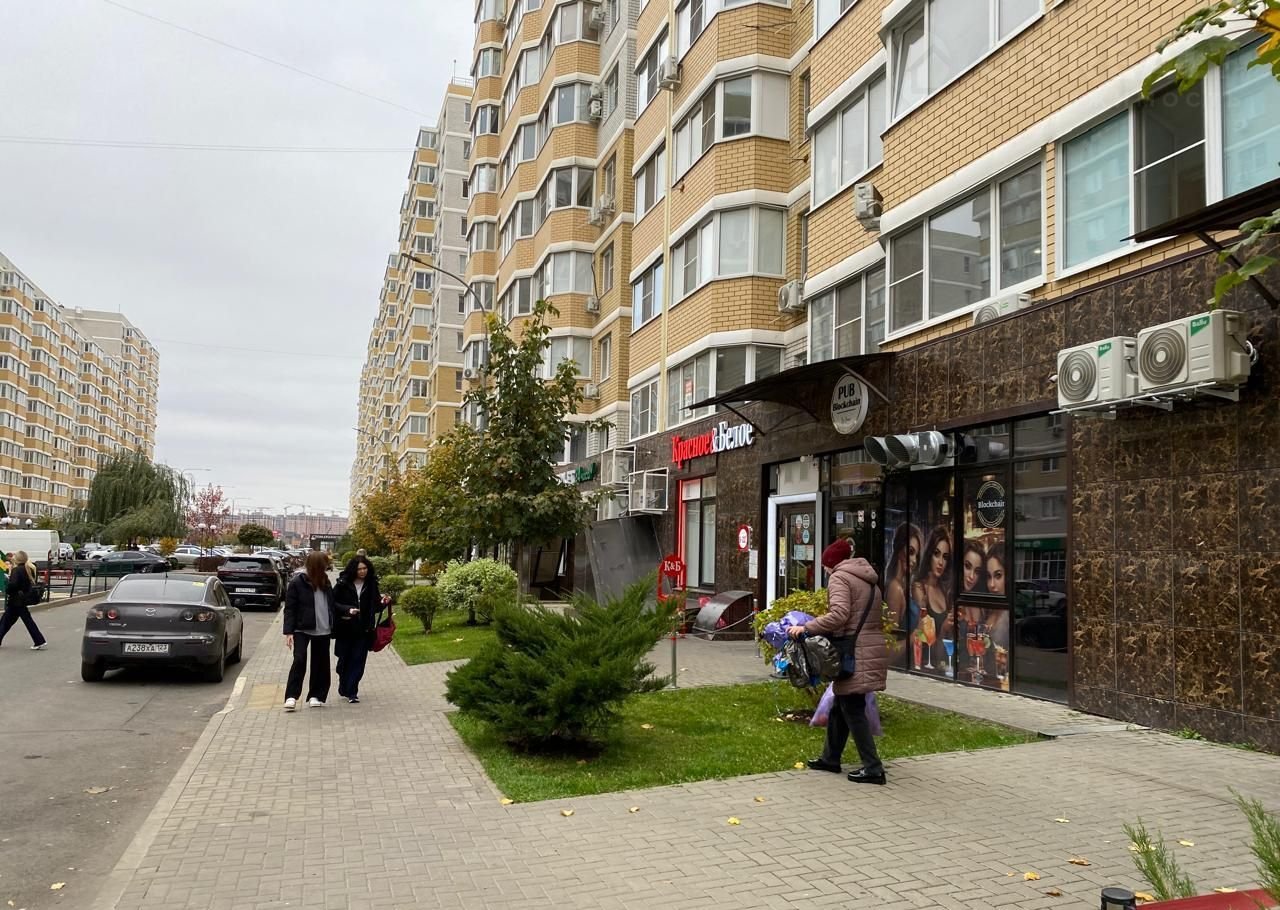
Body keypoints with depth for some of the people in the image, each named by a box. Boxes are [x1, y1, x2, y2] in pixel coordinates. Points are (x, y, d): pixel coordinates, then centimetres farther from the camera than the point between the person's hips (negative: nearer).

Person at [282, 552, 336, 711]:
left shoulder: (325, 582, 9)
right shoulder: (297, 583, -8)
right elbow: (289, 608, -9)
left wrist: (332, 626, 9)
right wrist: (289, 632, -15)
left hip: (323, 630, 5)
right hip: (302, 629, -5)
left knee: (320, 663, 8)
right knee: (299, 660, -14)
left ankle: (315, 696, 18)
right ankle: (291, 696, -7)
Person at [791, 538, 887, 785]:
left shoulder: (839, 577, -7)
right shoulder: (868, 581, 21)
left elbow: (839, 614, -21)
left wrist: (806, 628, -18)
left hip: (856, 651, -9)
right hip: (874, 647, 9)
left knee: (852, 709, -3)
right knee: (841, 706, 18)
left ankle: (872, 768, -1)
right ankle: (830, 758, 26)